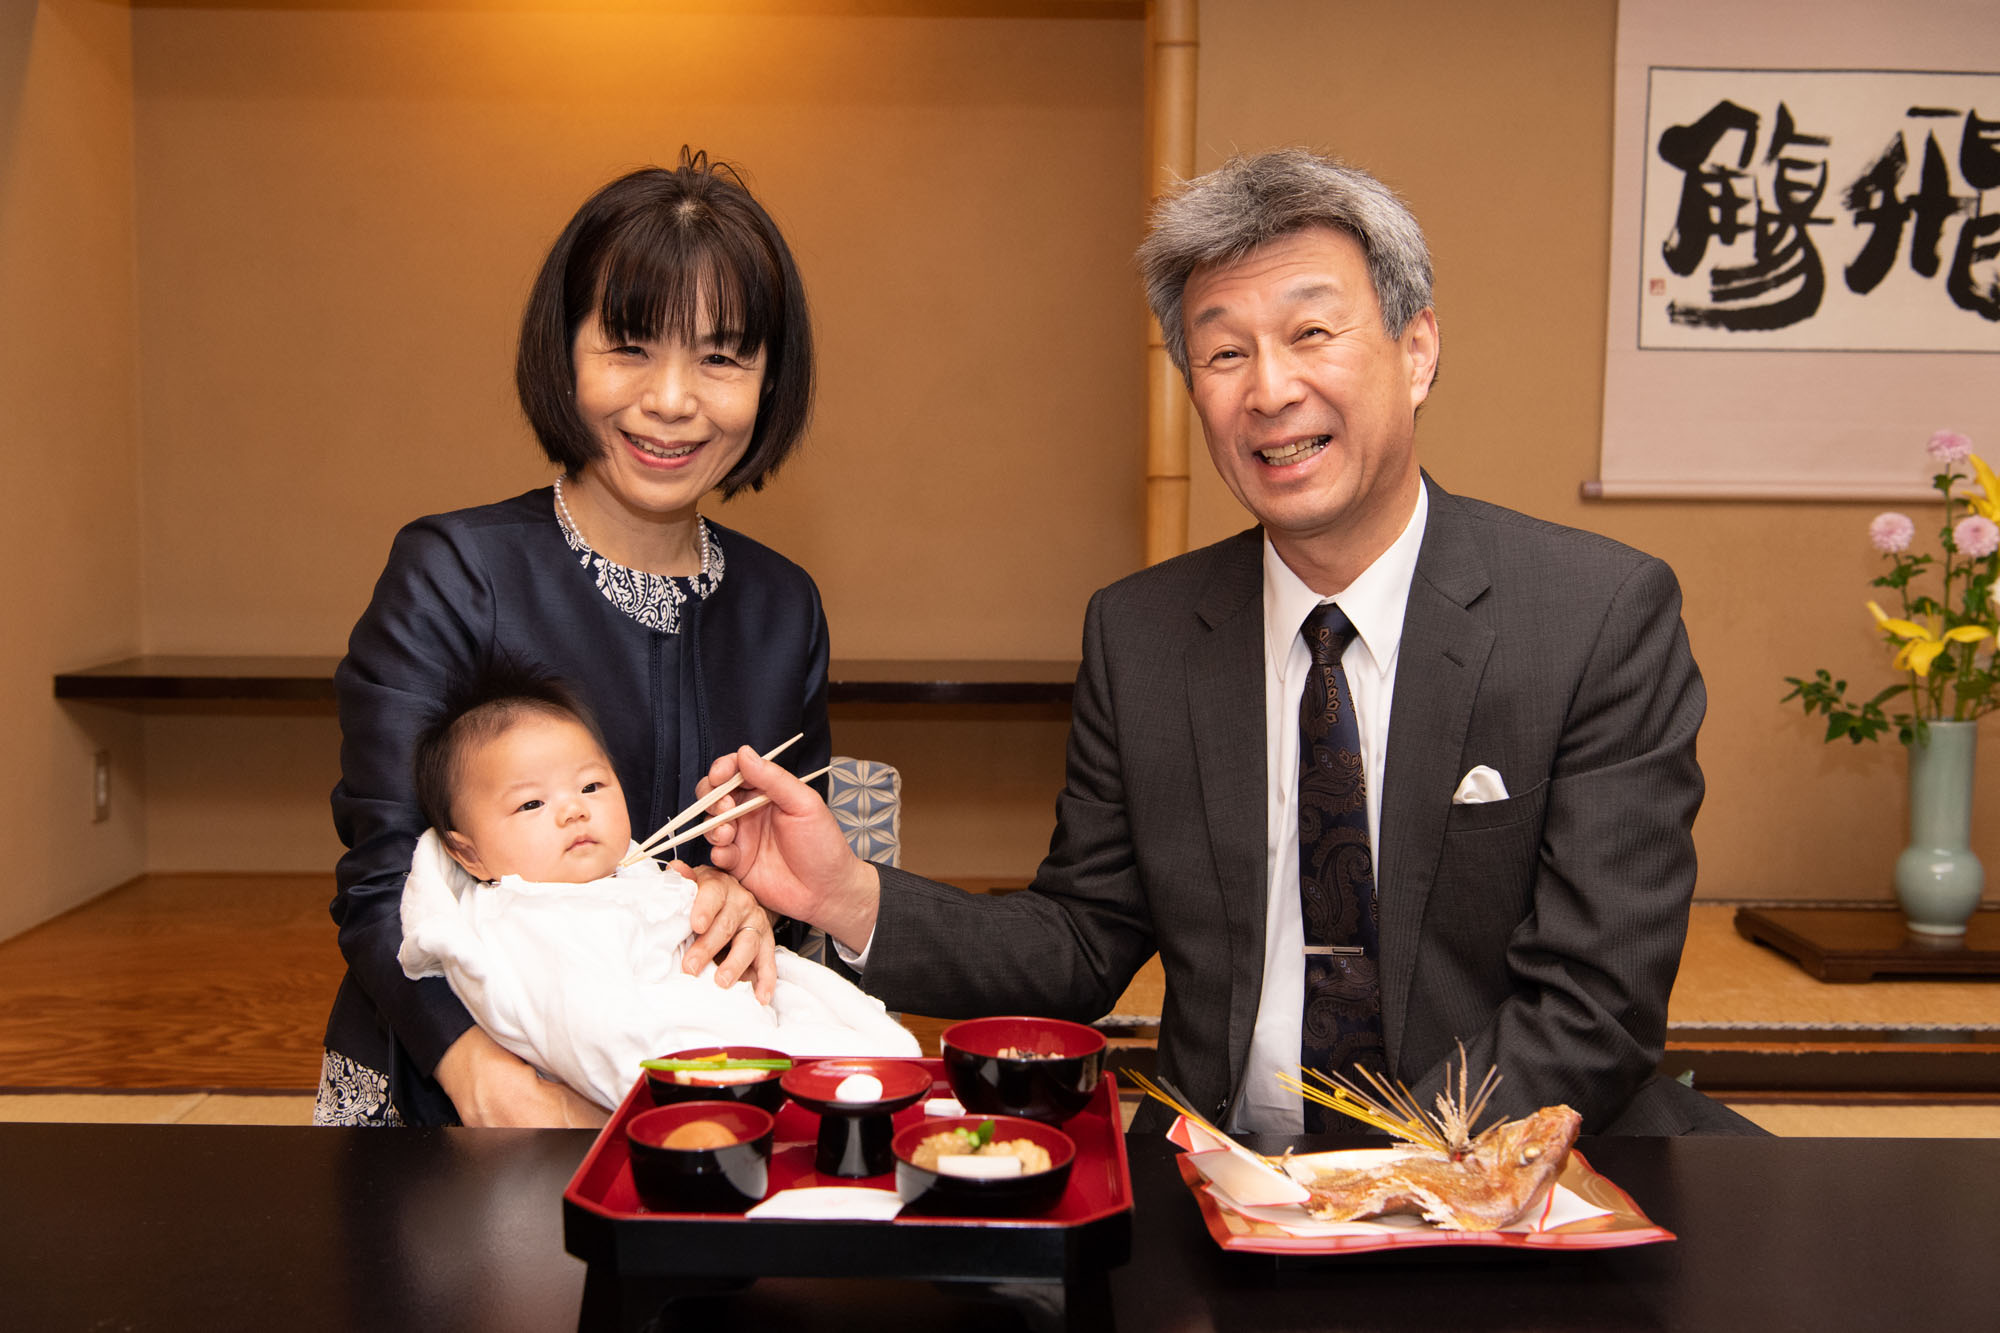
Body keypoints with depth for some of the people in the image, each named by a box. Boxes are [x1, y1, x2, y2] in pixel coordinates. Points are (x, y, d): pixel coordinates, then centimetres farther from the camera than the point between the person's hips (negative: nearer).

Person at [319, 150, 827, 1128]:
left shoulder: (783, 607, 8)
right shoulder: (450, 575, -5)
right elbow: (384, 887, -11)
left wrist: (747, 905, -11)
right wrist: (495, 1085, -27)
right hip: (436, 1105, -2)